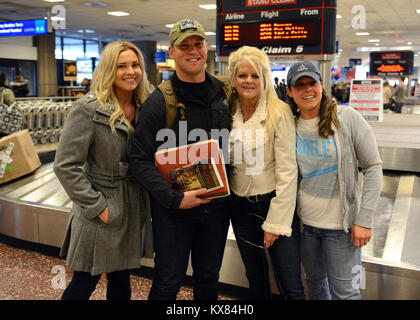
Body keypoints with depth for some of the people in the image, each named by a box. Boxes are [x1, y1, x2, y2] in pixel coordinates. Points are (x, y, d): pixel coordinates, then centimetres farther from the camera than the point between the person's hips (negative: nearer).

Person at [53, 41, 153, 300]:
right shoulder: (88, 109, -14)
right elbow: (66, 165, -16)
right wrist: (97, 206, -16)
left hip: (134, 208, 6)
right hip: (102, 215, -5)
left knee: (121, 280, 19)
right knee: (84, 284, 8)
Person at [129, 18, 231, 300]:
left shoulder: (224, 94, 5)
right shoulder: (160, 101, -11)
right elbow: (141, 160, -14)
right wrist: (174, 199, -22)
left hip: (216, 206, 5)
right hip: (173, 211, -4)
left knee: (209, 278, 20)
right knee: (168, 284, 8)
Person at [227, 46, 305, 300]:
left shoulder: (279, 112, -12)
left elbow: (288, 170, -14)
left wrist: (276, 222, -15)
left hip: (274, 202, -4)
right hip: (241, 207, 4)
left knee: (291, 286, 1)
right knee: (256, 278, 19)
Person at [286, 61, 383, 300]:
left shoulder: (348, 118, -11)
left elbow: (373, 168, -10)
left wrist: (364, 219, -13)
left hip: (340, 225, -3)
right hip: (304, 221, 4)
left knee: (343, 290, 7)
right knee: (315, 282, 21)